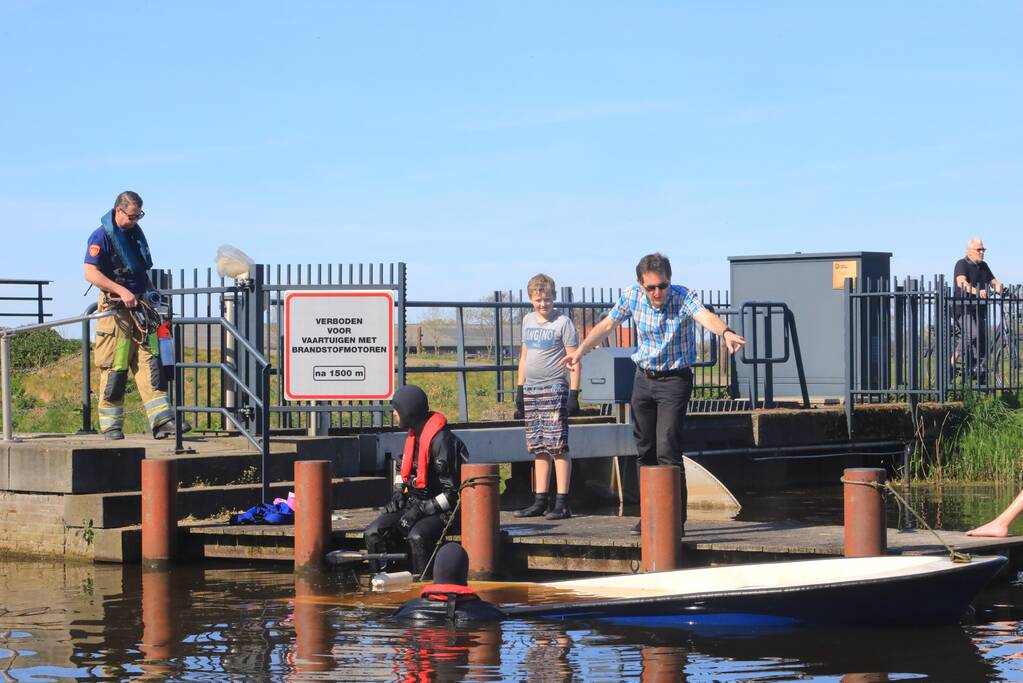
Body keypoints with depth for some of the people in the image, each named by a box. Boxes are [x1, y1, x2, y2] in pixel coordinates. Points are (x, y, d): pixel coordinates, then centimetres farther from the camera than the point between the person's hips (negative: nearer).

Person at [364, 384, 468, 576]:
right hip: (414, 504, 9)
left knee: (417, 537, -37)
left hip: (441, 510, -8)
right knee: (374, 534, -11)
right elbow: (404, 471, 28)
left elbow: (452, 492, -20)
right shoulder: (413, 436, 10)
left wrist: (422, 509, -22)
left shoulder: (442, 441, -18)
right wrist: (398, 493, 9)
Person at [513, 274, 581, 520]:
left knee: (558, 447, -9)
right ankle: (539, 502, 10)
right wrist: (520, 390, 18)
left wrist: (573, 394, -14)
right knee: (539, 449, 8)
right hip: (531, 390, 6)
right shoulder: (528, 320, 14)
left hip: (555, 389, -6)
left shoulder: (563, 322, -5)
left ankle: (562, 504, -10)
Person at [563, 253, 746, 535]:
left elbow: (706, 316, -42)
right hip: (643, 378, 5)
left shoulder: (683, 297, -20)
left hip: (675, 381, -5)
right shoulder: (633, 296, -6)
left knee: (667, 451, -14)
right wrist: (581, 350, 14)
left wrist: (725, 332, -62)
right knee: (644, 450, 10)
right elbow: (607, 324, 10)